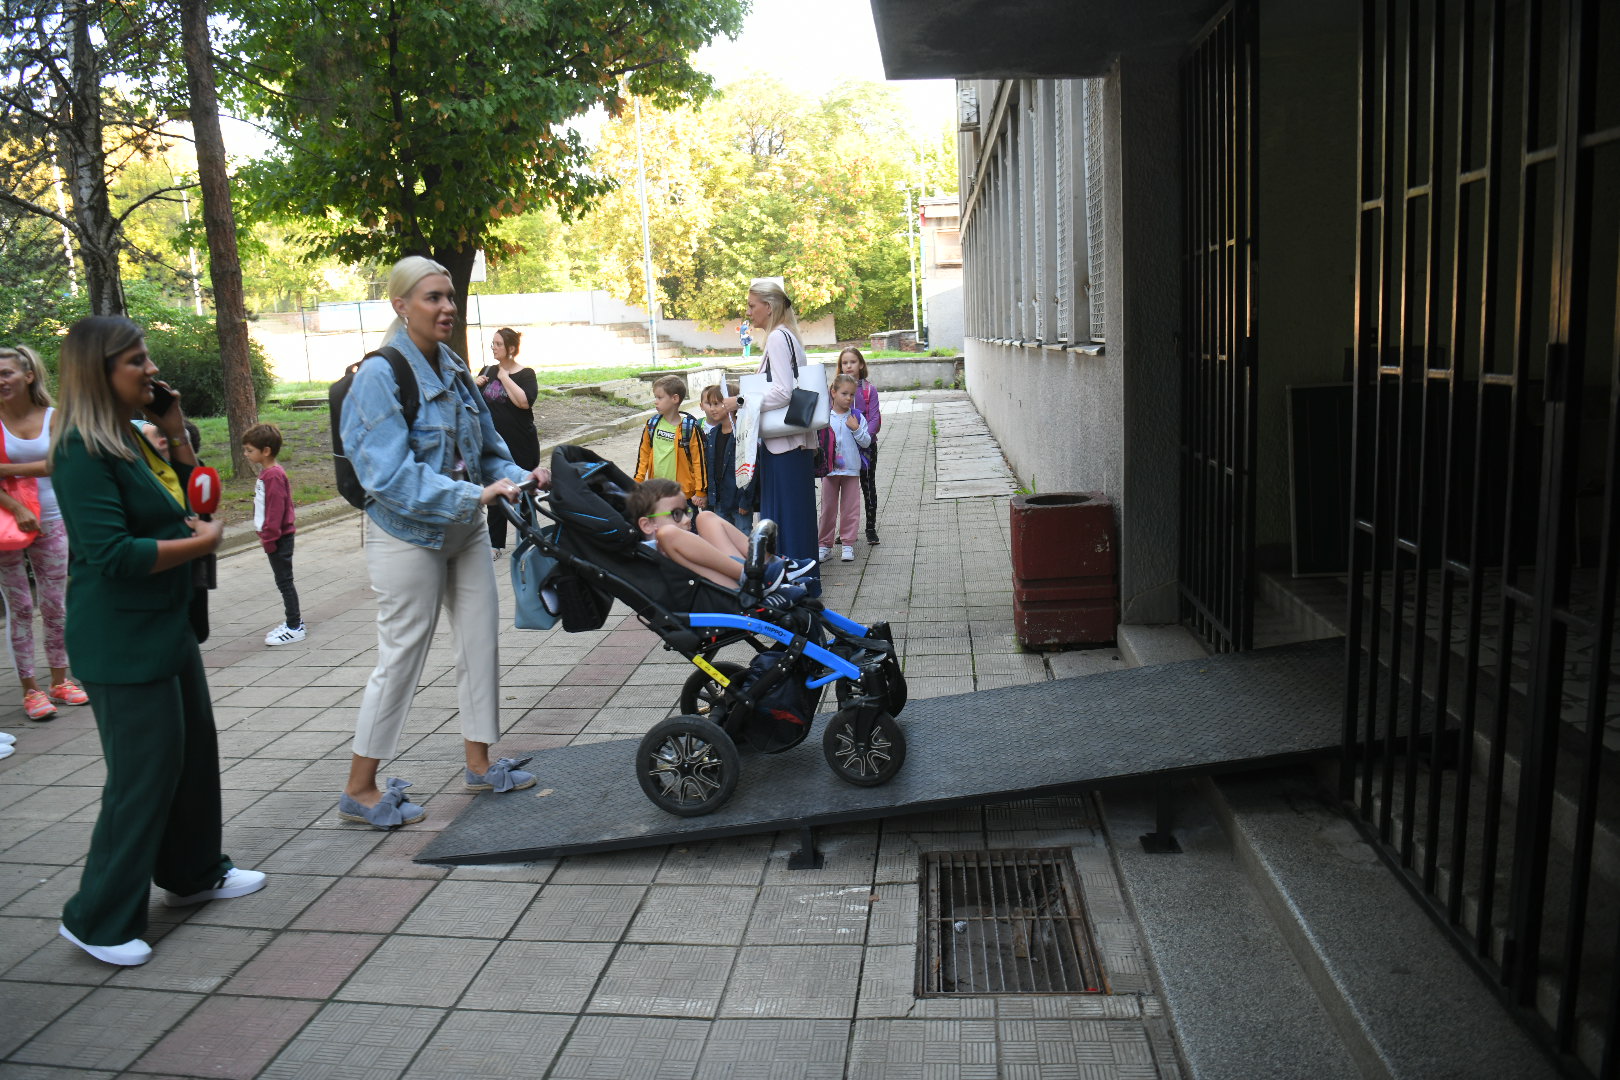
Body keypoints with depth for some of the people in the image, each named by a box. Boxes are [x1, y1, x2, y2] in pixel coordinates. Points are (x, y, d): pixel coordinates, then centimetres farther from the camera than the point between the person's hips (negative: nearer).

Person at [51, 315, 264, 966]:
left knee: (195, 751, 18)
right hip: (122, 641, -10)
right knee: (144, 774, -2)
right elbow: (112, 553, -25)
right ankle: (97, 919, 13)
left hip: (166, 626, 10)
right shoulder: (82, 452, -18)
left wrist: (176, 433, 6)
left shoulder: (129, 438, 10)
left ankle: (193, 874, 35)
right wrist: (202, 541, -15)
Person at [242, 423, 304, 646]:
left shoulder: (273, 475, -18)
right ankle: (294, 620, 25)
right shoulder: (266, 473, 13)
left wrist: (269, 538, -19)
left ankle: (294, 628, 2)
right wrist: (264, 535, 18)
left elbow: (275, 510, -21)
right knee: (283, 580, 15)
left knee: (284, 581, -4)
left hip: (279, 538, -10)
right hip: (278, 537, 10)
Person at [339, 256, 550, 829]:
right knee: (401, 657, -1)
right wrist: (471, 495, -31)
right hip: (408, 535, -7)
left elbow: (487, 448, 12)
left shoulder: (455, 371, 6)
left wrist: (518, 476, -8)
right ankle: (360, 790, 14)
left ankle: (479, 762, 27)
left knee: (481, 641, 11)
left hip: (465, 529, 7)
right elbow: (389, 474, -25)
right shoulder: (380, 375, -17)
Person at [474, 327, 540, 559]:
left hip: (521, 446, -5)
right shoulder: (488, 371, 10)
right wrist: (475, 386, -3)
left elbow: (524, 401, -24)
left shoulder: (525, 374, -6)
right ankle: (495, 544, 17)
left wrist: (505, 377, -17)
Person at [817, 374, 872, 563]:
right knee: (828, 507, 5)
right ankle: (825, 544, 14)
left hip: (851, 469, 0)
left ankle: (848, 544, 13)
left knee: (850, 508, 4)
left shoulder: (857, 417, 1)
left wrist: (856, 430, -15)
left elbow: (866, 443, -1)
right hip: (829, 469, 0)